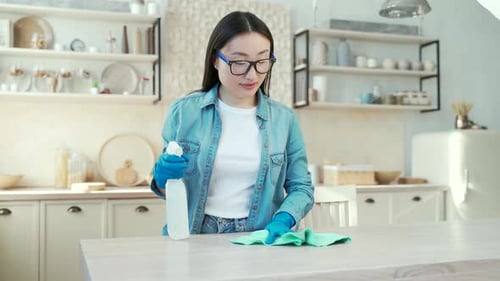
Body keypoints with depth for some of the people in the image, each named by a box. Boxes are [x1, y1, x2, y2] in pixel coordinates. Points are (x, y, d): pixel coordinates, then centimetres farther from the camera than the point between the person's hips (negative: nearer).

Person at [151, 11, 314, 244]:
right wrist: (164, 178, -13)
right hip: (194, 237, -2)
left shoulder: (284, 119, 0)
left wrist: (282, 221, -15)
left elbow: (301, 187, 4)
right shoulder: (183, 112, -1)